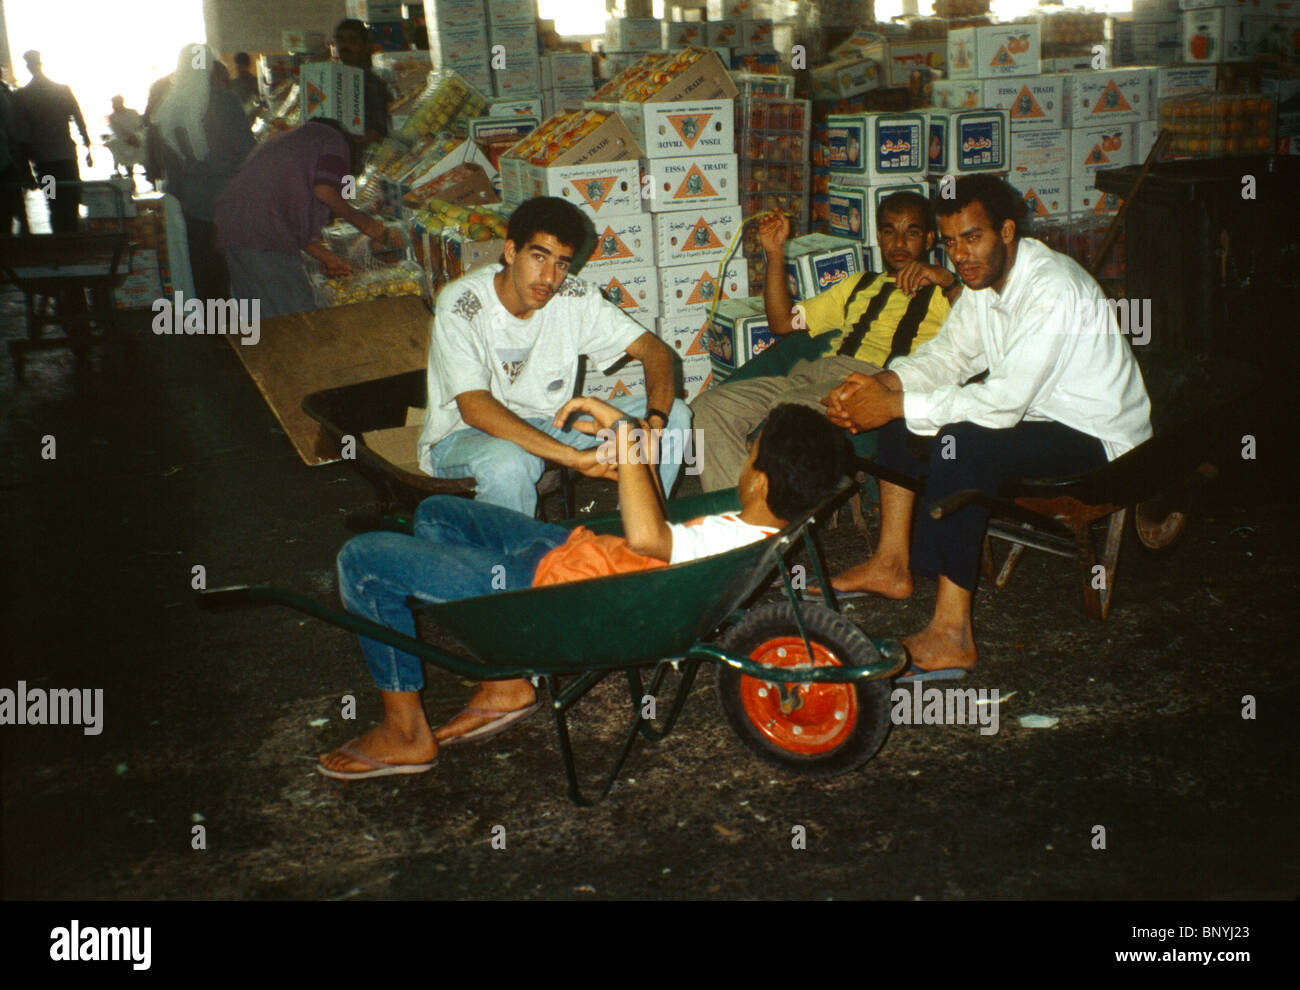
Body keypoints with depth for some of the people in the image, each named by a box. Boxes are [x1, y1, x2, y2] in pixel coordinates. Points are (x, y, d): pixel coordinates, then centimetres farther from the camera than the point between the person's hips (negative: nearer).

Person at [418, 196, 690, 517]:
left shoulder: (574, 298, -9)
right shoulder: (461, 305, -22)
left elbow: (655, 349, -8)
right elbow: (474, 408, -32)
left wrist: (654, 422, -30)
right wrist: (573, 457, -41)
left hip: (547, 425, 5)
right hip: (461, 438, -5)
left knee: (676, 414, -8)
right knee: (508, 461, -42)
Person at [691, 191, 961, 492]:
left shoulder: (942, 292, 18)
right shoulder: (858, 285, 35)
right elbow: (783, 322, 30)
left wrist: (947, 280, -15)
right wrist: (775, 253, 21)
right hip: (815, 372, 6)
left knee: (789, 408, -38)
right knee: (709, 406, -17)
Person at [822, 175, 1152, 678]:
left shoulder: (1054, 290, -27)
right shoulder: (985, 276, 2)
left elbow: (1006, 400, -33)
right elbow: (948, 354, 6)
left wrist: (897, 405, -32)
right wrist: (881, 385, -14)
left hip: (1097, 437, -10)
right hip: (1037, 413, 10)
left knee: (960, 443, -34)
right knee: (901, 414, 3)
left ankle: (952, 634, -32)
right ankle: (892, 564, 6)